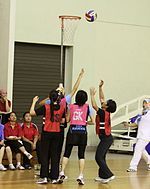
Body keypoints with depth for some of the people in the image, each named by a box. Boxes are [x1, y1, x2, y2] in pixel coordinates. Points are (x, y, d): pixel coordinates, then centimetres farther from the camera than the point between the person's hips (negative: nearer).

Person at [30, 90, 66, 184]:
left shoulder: (46, 107, -10)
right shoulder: (62, 107, -2)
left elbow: (32, 112, -11)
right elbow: (63, 120, 5)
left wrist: (34, 102, 1)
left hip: (46, 133, -2)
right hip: (57, 133, 2)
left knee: (45, 155, 4)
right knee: (55, 155, 9)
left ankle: (44, 177, 1)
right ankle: (54, 177, 9)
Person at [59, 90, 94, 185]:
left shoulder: (71, 106, 4)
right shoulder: (87, 107, 1)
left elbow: (67, 119, 5)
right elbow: (93, 121, 2)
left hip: (72, 130, 0)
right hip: (82, 131, 0)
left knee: (67, 153, 7)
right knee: (81, 155, 4)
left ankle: (62, 172, -1)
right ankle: (81, 176, -1)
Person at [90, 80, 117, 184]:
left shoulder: (103, 113, -17)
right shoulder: (106, 112, 6)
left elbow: (94, 105, -20)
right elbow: (102, 98, 15)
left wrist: (92, 94, -10)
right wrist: (100, 87, 16)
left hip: (106, 138, -9)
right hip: (107, 137, 9)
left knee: (99, 157, -10)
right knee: (101, 157, 14)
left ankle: (108, 175, -12)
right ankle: (102, 175, 19)